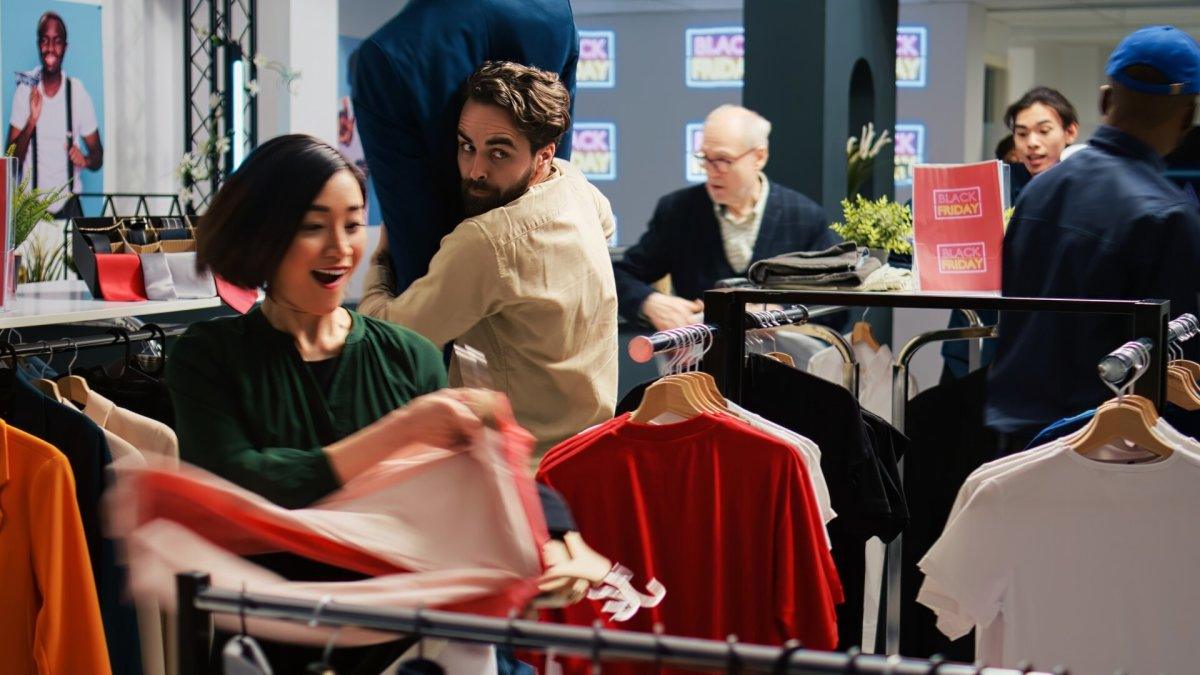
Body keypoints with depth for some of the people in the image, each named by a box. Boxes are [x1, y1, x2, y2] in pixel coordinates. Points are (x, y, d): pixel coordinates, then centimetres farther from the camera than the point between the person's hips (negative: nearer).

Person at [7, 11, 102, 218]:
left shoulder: (78, 93, -1)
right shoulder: (25, 90, 0)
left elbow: (98, 156, 6)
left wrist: (86, 160, -16)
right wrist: (31, 122, -18)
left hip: (69, 203, 0)